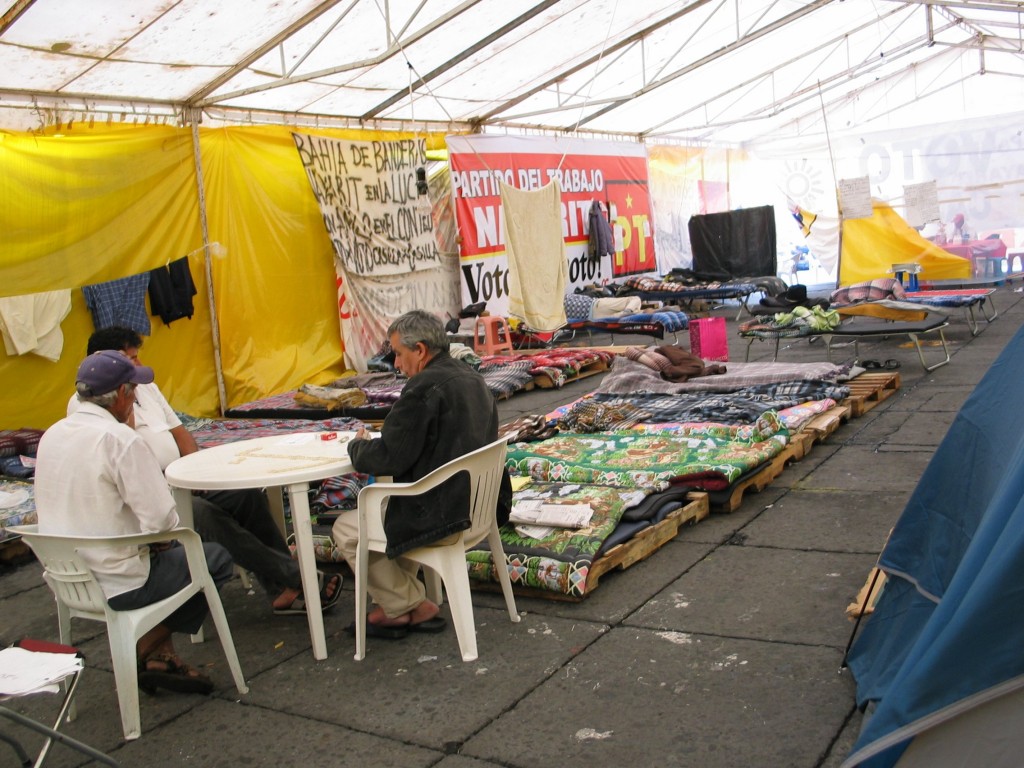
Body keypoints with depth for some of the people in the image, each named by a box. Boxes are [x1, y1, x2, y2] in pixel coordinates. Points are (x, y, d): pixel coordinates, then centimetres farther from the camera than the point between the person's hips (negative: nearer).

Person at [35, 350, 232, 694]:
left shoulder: (52, 435, 3)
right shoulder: (119, 438, -21)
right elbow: (161, 518, -24)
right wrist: (162, 538, 0)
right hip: (115, 584, -8)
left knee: (169, 549, 27)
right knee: (216, 559, 8)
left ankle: (160, 654, 19)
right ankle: (148, 650, 10)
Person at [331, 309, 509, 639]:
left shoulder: (424, 387, -21)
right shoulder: (471, 378, 9)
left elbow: (389, 459, -20)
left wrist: (358, 445, 2)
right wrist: (374, 442, 12)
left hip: (441, 518, -10)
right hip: (477, 505, 10)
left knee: (345, 528, 8)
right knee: (385, 504, 30)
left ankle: (412, 608, 16)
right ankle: (399, 604, 29)